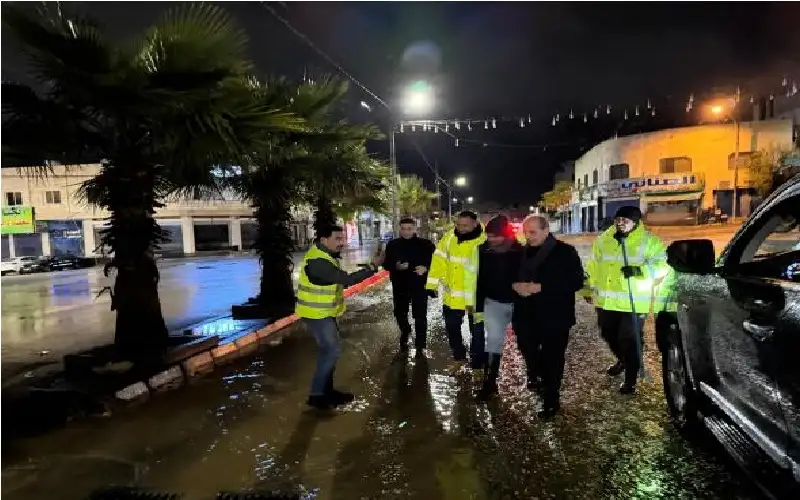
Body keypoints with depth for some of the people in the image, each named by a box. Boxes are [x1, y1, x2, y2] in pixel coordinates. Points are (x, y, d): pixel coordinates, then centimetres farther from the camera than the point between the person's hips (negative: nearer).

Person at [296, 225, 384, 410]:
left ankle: (327, 390, 26)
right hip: (317, 313, -10)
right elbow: (347, 280, -30)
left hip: (325, 312, 10)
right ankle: (316, 395, 5)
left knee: (328, 350, 15)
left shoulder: (326, 254, 8)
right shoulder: (318, 261, -27)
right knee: (331, 351, -7)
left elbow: (339, 279, 10)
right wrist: (373, 266, -26)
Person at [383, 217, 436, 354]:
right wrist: (396, 266, -18)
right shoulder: (392, 245, 2)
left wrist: (426, 268, -22)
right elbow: (386, 264, 2)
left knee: (420, 316, -2)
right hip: (399, 286, 3)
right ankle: (405, 332, 47)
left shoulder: (426, 244, -5)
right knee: (400, 313, 17)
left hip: (419, 285, -3)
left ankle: (420, 346, 10)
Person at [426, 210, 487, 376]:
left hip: (475, 297, -4)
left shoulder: (483, 242, -18)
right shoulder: (449, 237, -2)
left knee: (477, 332, 10)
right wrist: (432, 284, -3)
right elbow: (439, 260, 1)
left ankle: (477, 365, 30)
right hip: (451, 295, 5)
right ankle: (459, 357, 42)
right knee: (452, 328, 19)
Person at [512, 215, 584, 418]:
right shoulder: (522, 252, 7)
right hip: (527, 315, 5)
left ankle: (551, 400, 22)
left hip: (555, 315, -5)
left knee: (552, 358, 5)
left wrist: (540, 287, -22)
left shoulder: (565, 252, -9)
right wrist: (515, 285, -11)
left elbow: (576, 281, -15)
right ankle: (538, 377, 46)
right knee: (526, 347, 15)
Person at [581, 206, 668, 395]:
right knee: (609, 335, 20)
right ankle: (622, 360, 47)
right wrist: (588, 289, 13)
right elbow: (593, 266, 12)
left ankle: (630, 378, 18)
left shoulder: (648, 241, -7)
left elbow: (662, 265, -12)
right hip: (606, 300, 5)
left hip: (634, 302, -5)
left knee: (631, 340, 1)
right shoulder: (604, 239, 5)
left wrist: (639, 270, -28)